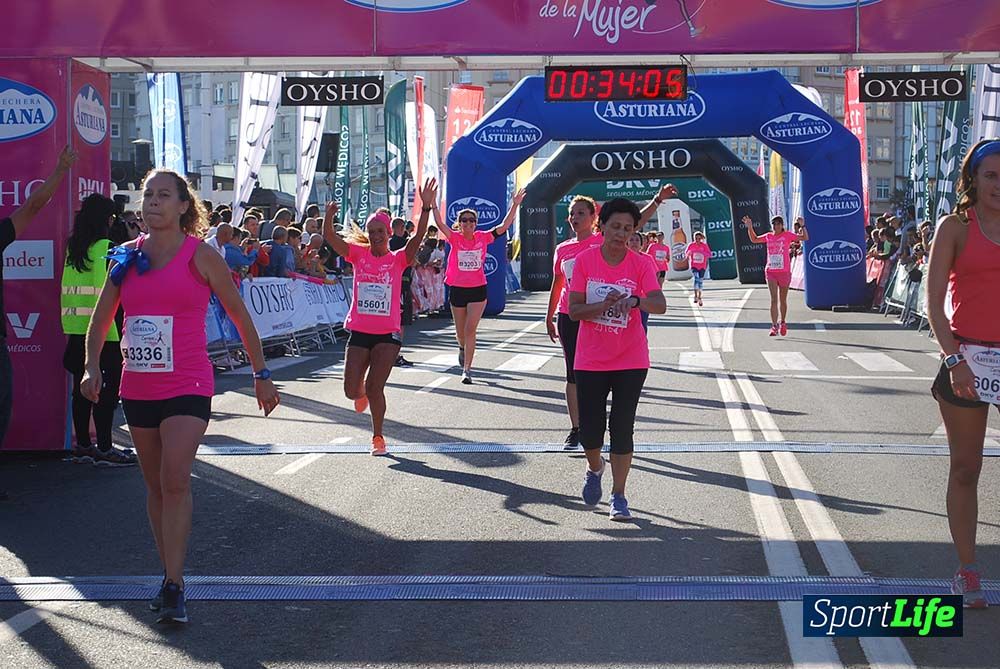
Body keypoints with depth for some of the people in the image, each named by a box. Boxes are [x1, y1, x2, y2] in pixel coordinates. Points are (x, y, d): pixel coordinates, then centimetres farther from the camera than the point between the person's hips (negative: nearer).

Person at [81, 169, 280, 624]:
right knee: (155, 485, 11)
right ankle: (169, 576, 23)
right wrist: (92, 366, -3)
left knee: (175, 480, -17)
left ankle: (175, 587, -15)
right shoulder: (127, 257, 8)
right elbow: (100, 320, 14)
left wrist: (261, 374, 5)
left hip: (187, 386, -5)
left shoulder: (200, 256, -3)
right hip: (137, 388, 5)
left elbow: (240, 316, 4)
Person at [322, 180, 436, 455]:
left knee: (375, 389, -6)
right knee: (352, 392, 2)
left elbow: (418, 237, -17)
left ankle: (378, 437, 14)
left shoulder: (398, 259, -2)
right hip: (359, 332, 2)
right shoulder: (358, 255, 3)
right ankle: (362, 392, 40)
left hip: (388, 333, -2)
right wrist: (329, 216, -28)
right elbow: (329, 236, -9)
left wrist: (426, 208, -30)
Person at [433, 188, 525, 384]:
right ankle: (462, 348, 50)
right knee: (460, 331, 16)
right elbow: (440, 224, -19)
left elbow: (503, 227, -2)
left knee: (470, 329, -10)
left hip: (478, 289, -1)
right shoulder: (454, 238, -4)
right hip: (457, 289, 1)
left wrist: (515, 205, -8)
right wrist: (433, 204, -31)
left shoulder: (482, 238, 0)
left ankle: (467, 369, -9)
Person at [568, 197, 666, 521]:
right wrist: (604, 305, -25)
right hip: (590, 360, 1)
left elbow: (660, 305, -19)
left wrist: (635, 300, -39)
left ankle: (618, 496, 10)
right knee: (589, 430, 2)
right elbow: (574, 309, -8)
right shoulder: (585, 260, -5)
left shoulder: (641, 264, -6)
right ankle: (595, 468, 36)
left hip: (630, 360, -1)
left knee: (622, 428, -2)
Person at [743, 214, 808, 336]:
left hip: (784, 272, -1)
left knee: (783, 300, 12)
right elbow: (754, 239, 24)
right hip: (770, 272, 1)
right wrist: (750, 227, 13)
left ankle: (782, 322, 32)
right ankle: (774, 326, -12)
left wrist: (803, 226, -18)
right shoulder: (768, 236, 8)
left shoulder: (787, 235, -1)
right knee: (774, 299, -9)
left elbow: (805, 238, -5)